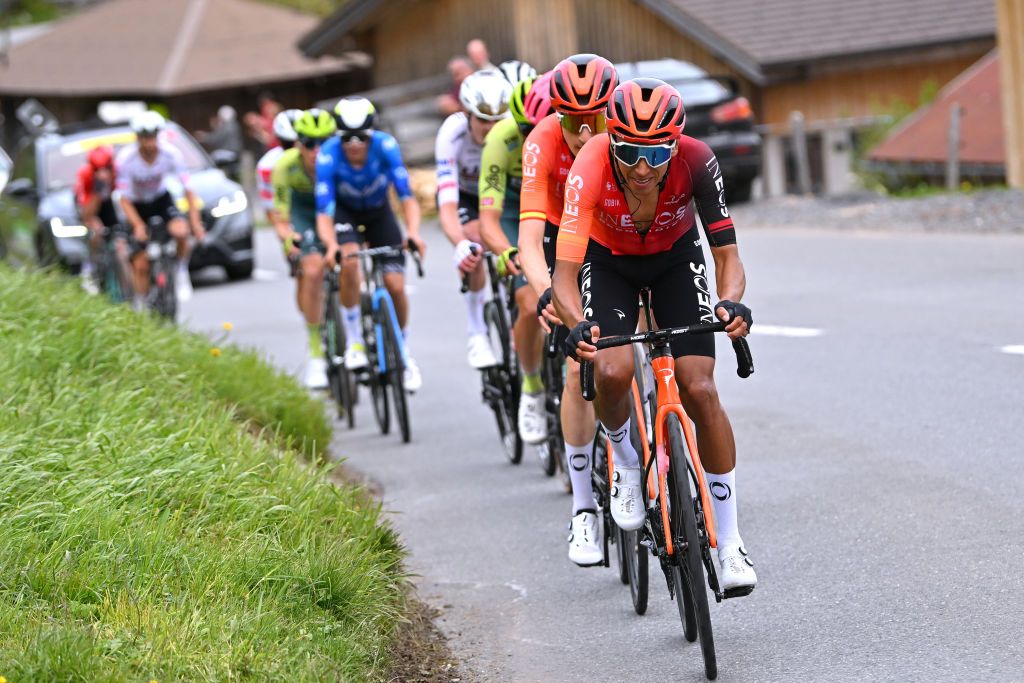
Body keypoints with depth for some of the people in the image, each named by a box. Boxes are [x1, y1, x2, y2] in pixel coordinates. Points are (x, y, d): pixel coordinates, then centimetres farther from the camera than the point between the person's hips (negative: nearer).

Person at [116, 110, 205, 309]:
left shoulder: (170, 153, -23)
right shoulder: (125, 159, -26)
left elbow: (188, 190, -20)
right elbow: (125, 200, -22)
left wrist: (195, 222, -30)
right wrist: (138, 225, -36)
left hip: (162, 200, 1)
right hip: (137, 206, -1)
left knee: (180, 231, -32)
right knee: (141, 265, -7)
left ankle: (181, 273, -7)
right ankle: (141, 308, 11)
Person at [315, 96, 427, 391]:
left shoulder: (386, 146, -31)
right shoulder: (328, 156, -32)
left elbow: (407, 196, -34)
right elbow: (324, 212, -35)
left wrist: (413, 232, -51)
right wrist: (331, 245, -54)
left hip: (379, 212, 1)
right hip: (345, 212, -1)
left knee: (395, 285, -10)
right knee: (350, 261, -32)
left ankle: (404, 354, 15)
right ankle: (354, 342, -14)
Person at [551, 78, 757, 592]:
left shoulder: (696, 161, -33)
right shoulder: (590, 169, -36)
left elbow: (727, 254, -29)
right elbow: (564, 272, -39)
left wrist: (732, 303, -50)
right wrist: (577, 326, -59)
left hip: (675, 258, 1)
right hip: (608, 262, -1)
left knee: (699, 389, -13)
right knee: (613, 372, -28)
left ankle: (729, 542, -3)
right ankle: (625, 461, 7)